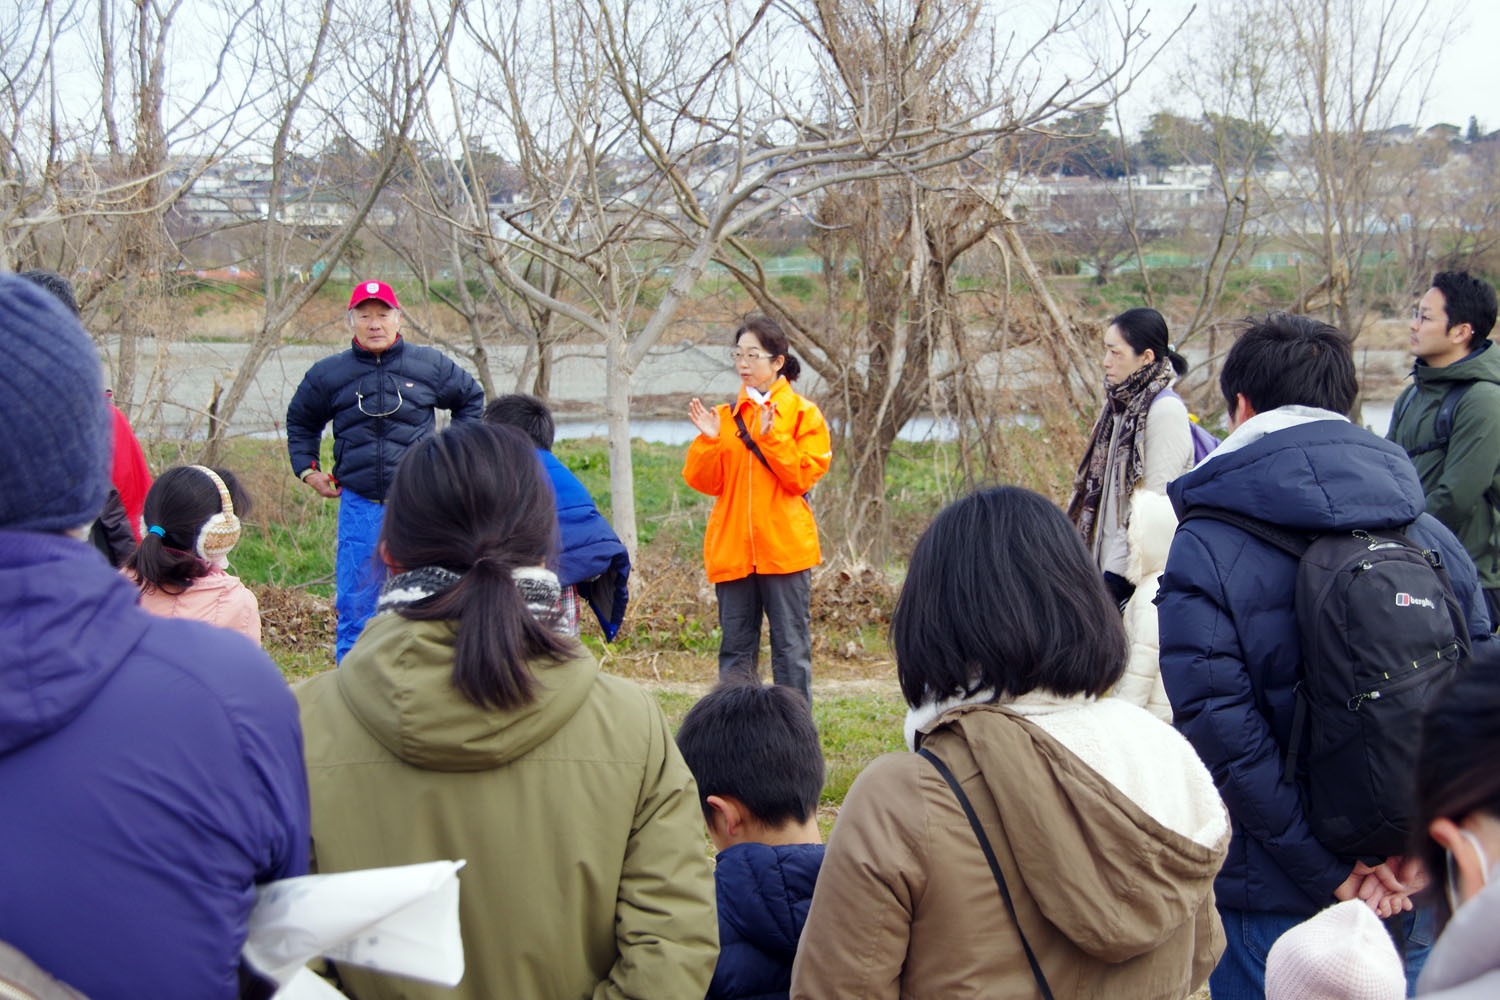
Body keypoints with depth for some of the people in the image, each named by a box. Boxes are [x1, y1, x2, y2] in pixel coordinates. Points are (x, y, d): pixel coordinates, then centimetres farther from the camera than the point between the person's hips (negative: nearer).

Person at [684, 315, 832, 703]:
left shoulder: (803, 414, 2)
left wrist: (771, 437, -18)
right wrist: (708, 440, -11)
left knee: (791, 647, -1)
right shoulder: (724, 416, 11)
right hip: (731, 550, 4)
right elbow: (705, 482, 5)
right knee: (735, 649, 8)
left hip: (785, 549, -3)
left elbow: (803, 476, -8)